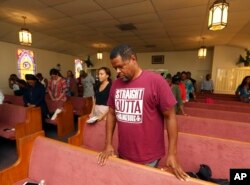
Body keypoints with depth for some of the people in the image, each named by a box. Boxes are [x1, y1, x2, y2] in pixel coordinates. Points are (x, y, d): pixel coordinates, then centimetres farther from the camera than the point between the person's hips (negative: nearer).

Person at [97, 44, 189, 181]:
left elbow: (170, 116, -12)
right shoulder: (115, 84, 0)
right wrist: (108, 144, 4)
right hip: (123, 154, 5)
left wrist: (172, 154, -10)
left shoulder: (156, 81, -16)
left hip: (149, 157, -4)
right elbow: (111, 114, 6)